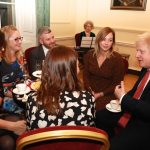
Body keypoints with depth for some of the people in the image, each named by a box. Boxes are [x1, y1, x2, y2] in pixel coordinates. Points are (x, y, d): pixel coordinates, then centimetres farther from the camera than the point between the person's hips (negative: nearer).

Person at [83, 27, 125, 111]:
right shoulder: (89, 55, 2)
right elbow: (85, 75, 6)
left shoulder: (118, 59, -8)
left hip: (108, 94, -3)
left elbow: (117, 84, -7)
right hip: (91, 92, 3)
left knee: (96, 108, -27)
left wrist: (100, 94, -14)